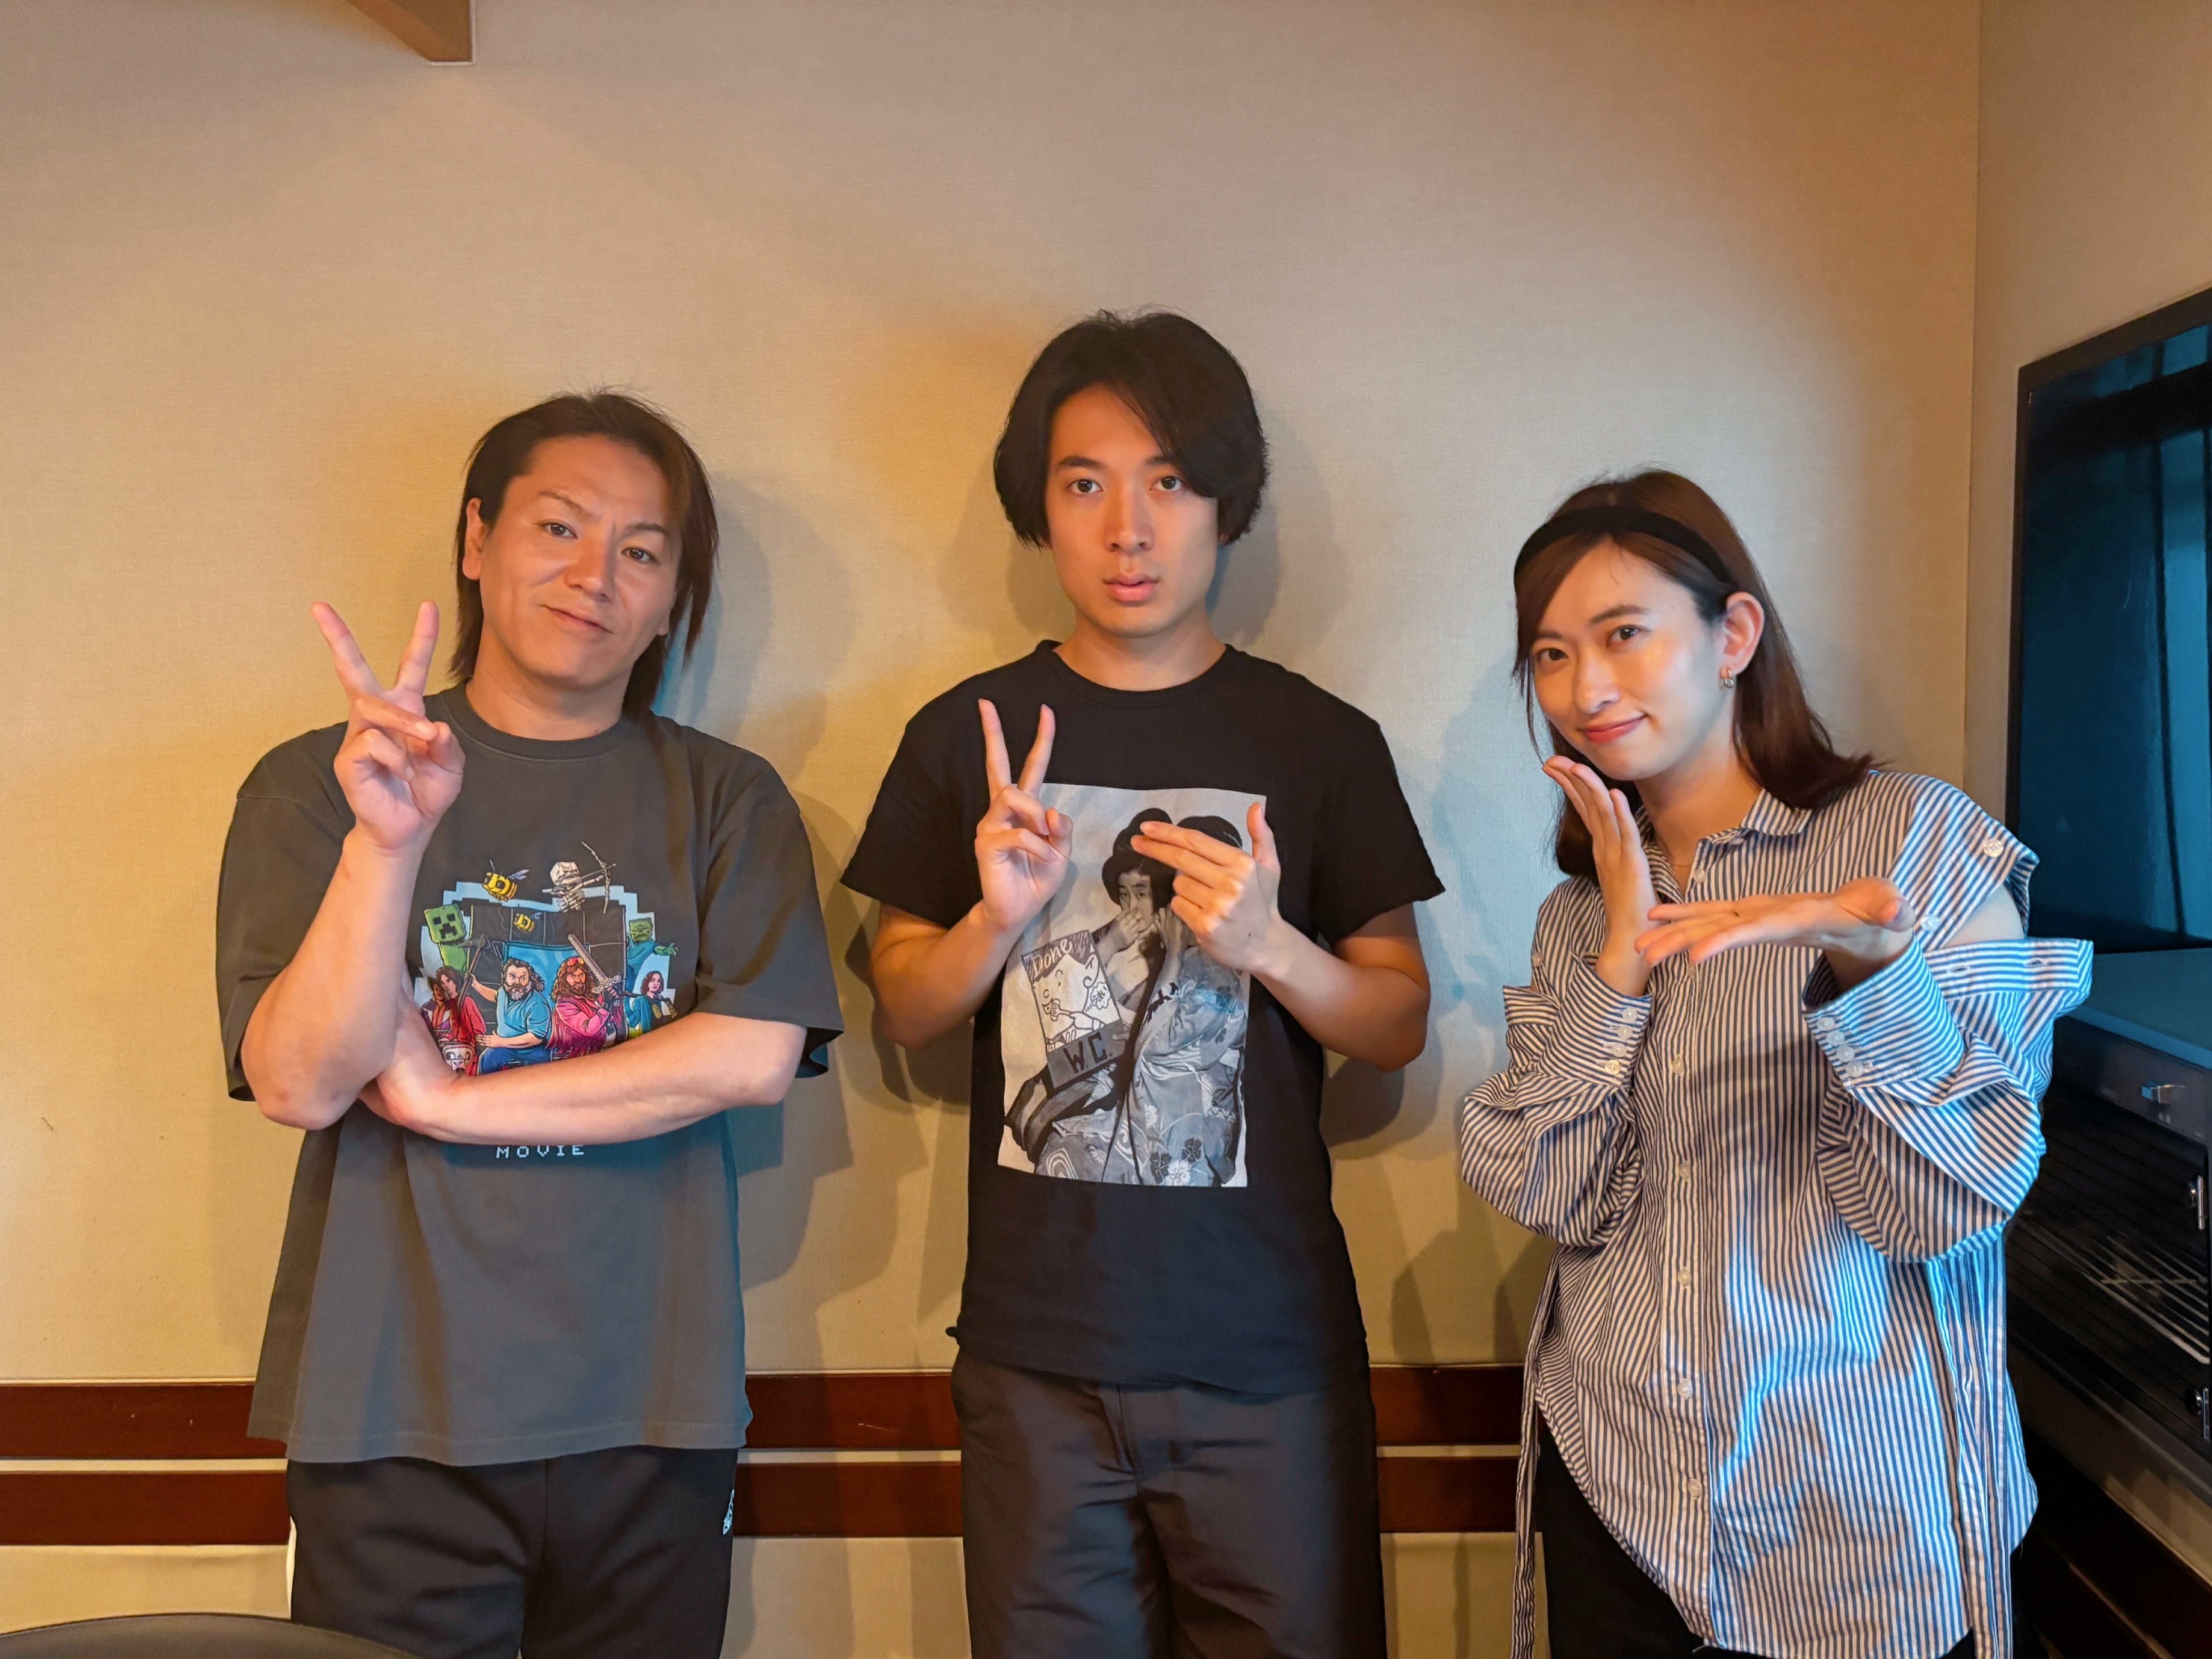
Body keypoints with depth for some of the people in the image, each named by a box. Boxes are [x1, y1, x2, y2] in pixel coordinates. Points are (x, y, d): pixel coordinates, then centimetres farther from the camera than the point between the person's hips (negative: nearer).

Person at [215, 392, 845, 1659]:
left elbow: (759, 1055, -9)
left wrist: (451, 1101, -10)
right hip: (390, 1416, -1)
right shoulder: (317, 785, 1)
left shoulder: (727, 798, 3)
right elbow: (300, 1084, -8)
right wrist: (388, 842, -23)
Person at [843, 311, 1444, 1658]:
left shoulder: (1322, 741, 1)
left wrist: (1268, 944, -15)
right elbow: (904, 1012, 7)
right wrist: (998, 917, -13)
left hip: (1269, 1345, 0)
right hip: (1039, 1345, 1)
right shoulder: (971, 737, 3)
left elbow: (1400, 1026, 4)